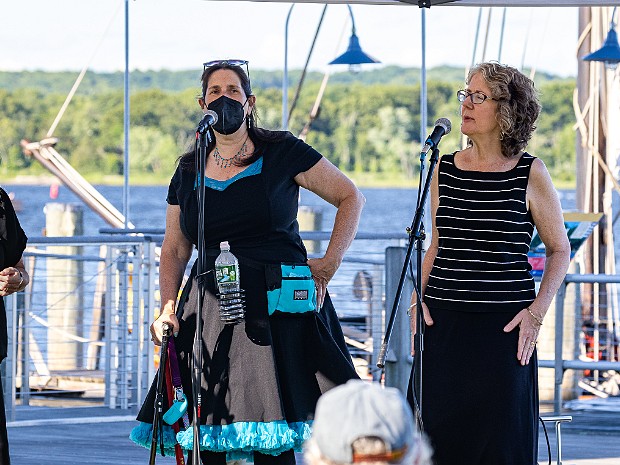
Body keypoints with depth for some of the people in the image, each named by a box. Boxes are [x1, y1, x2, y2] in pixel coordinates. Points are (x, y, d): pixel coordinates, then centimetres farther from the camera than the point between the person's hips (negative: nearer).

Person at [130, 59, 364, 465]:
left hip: (278, 306, -4)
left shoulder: (281, 152, 2)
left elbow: (351, 197, 7)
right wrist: (168, 307, 2)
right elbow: (174, 250, 19)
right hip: (210, 311, 4)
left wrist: (329, 264, -3)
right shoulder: (189, 171, 14)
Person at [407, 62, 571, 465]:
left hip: (504, 326, -3)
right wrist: (416, 299, 6)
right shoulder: (445, 170, 8)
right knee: (438, 431, 2)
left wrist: (536, 311, -6)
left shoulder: (530, 174, -2)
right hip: (443, 324, 3)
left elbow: (559, 250, 4)